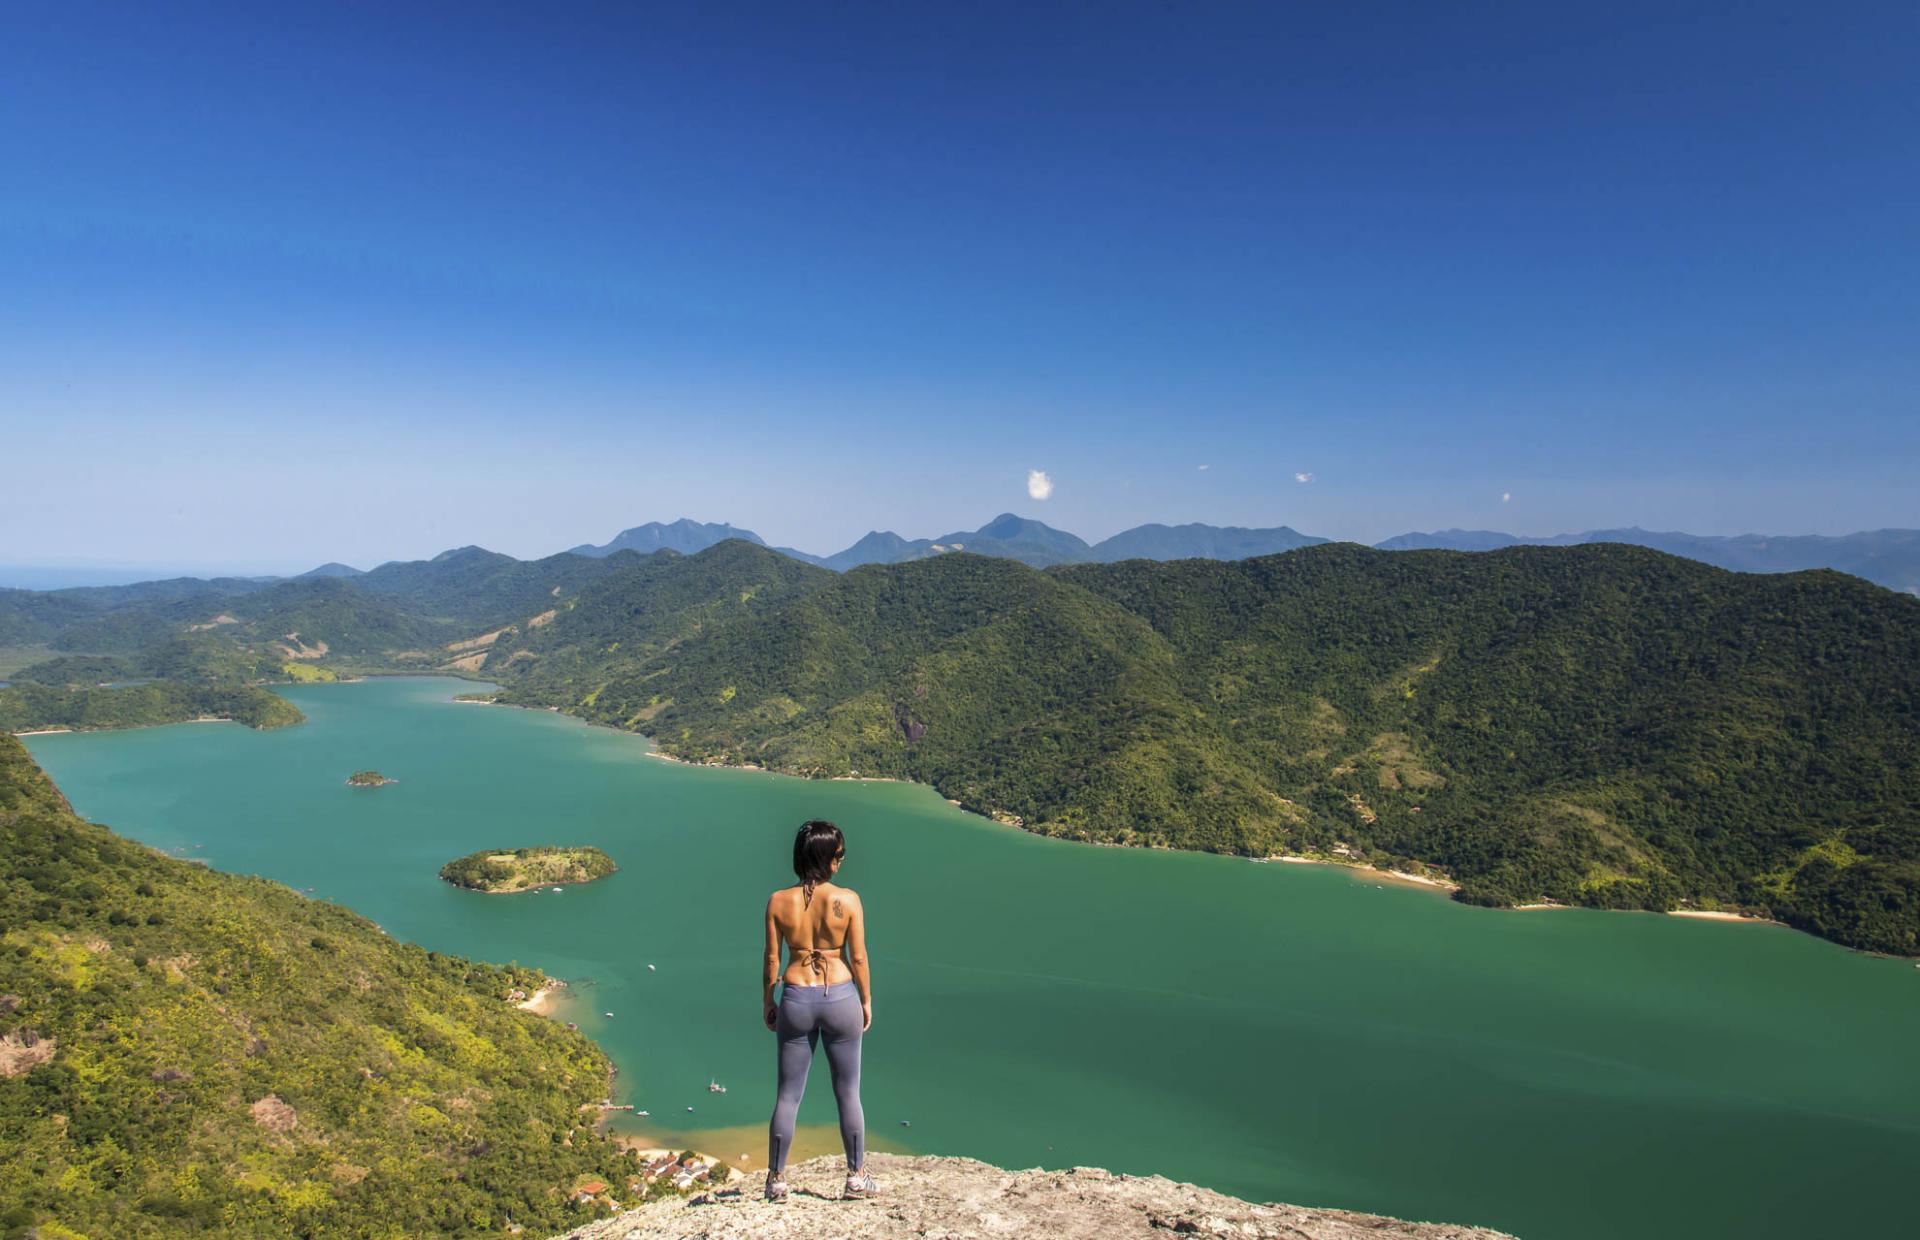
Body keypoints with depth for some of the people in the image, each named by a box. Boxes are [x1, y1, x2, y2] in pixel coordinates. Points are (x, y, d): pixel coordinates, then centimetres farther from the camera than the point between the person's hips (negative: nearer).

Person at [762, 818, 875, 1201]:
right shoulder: (847, 900, -12)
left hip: (796, 999, 1)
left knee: (787, 1095, 14)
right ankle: (856, 1177, 25)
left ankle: (776, 1180, 23)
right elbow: (858, 957, -7)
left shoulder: (778, 901, -8)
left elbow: (772, 959, -2)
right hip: (841, 997, -1)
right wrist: (867, 1000, 7)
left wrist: (767, 1002, 12)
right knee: (848, 1093, 14)